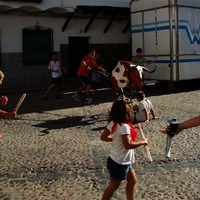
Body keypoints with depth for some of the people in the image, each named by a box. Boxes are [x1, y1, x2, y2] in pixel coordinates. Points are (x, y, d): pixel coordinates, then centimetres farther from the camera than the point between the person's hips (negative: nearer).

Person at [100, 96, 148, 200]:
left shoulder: (113, 123, -3)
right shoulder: (124, 126, -27)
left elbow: (103, 137, 4)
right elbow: (128, 145, -33)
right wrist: (142, 142, -20)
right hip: (120, 163, -9)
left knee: (132, 181, 21)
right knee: (113, 186, 10)